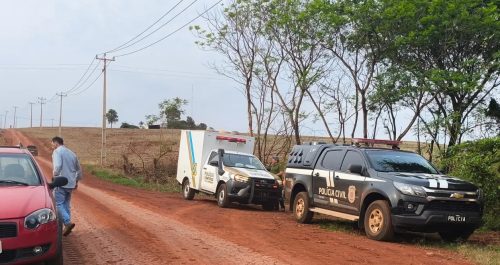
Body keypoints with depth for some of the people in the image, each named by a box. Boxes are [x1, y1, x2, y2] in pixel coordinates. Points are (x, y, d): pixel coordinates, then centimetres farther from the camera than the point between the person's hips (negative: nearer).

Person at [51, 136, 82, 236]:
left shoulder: (57, 151, -7)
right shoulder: (72, 153, 16)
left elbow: (58, 166, -24)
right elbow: (79, 169, 23)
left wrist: (55, 175, -8)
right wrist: (76, 181, 31)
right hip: (71, 184, 7)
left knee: (58, 204, -4)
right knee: (66, 205, 13)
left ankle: (68, 222, -19)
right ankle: (67, 225, 13)